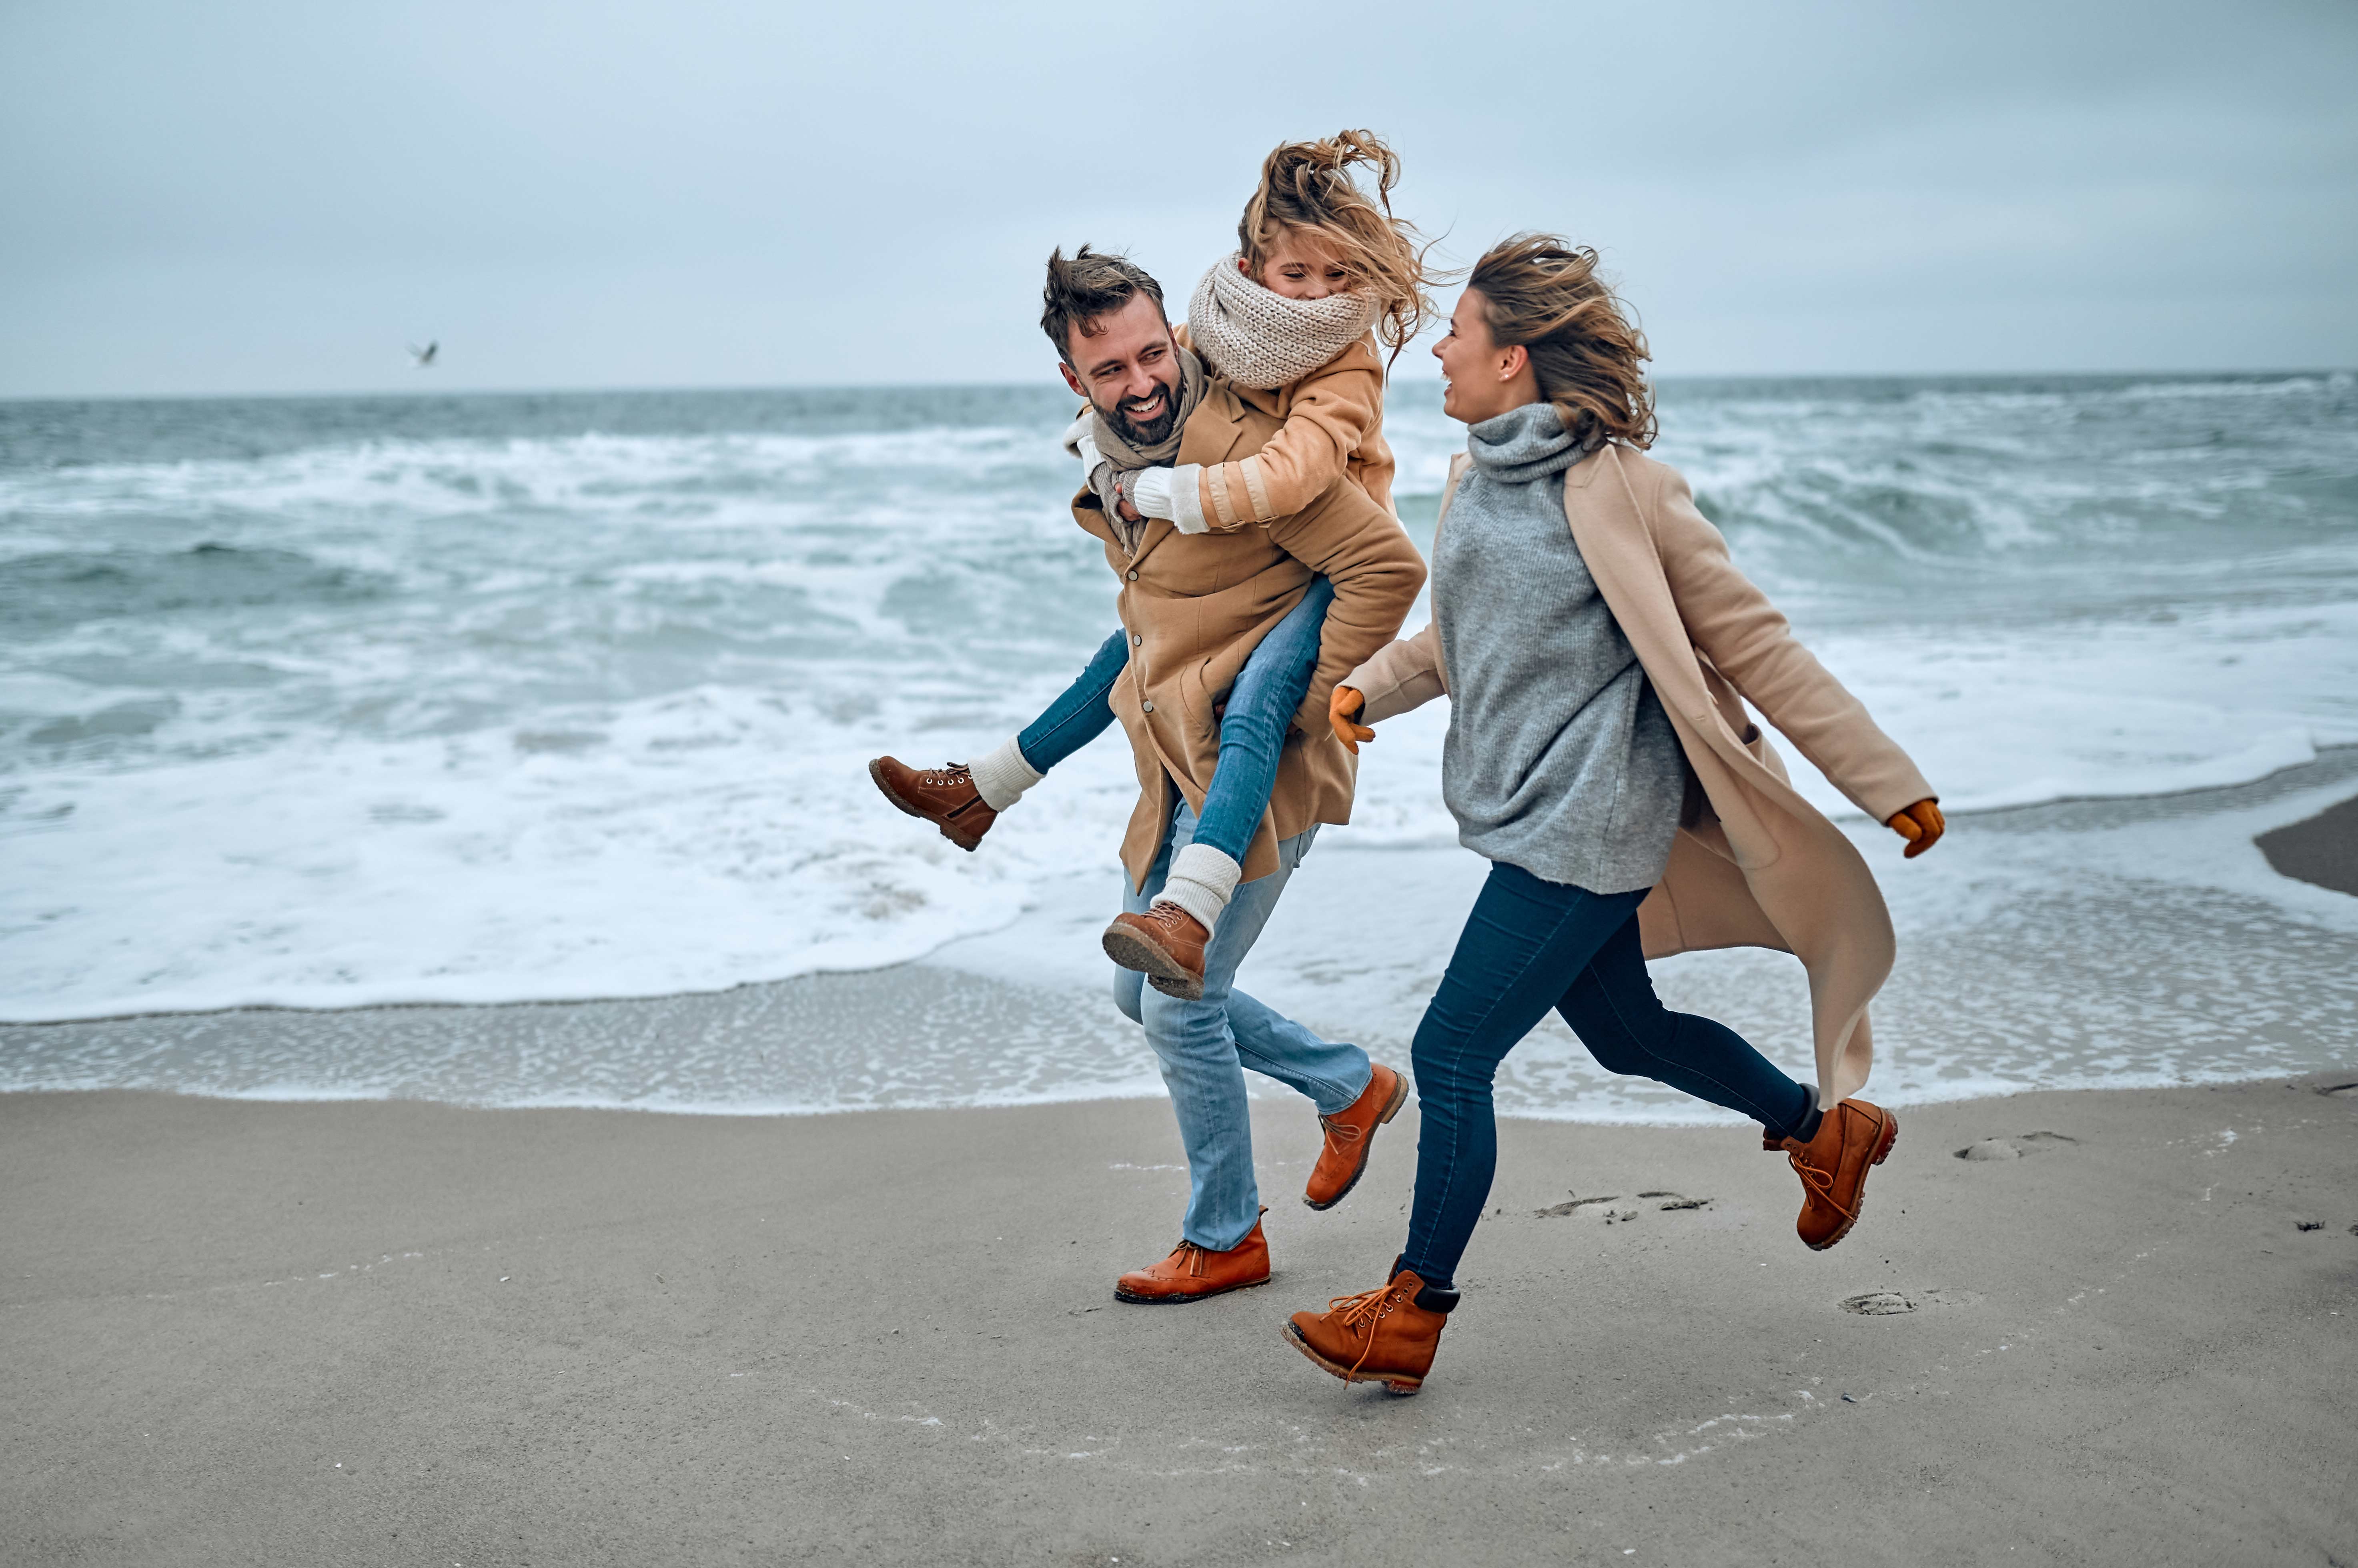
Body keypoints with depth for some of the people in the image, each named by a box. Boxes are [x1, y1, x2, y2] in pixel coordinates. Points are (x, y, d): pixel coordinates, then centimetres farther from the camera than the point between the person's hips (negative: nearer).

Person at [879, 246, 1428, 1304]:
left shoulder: (1239, 446, -21)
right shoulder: (1112, 462, 7)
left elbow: (1389, 566, -24)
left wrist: (1300, 704, -20)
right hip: (1178, 770, 9)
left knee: (1179, 1005, -3)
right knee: (1143, 990, 16)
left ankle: (1225, 1240, 17)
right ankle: (1352, 1087, 32)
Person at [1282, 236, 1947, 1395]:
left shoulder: (1616, 489, -16)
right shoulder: (1475, 479, 8)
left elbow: (1751, 643, -12)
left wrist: (1888, 781, -9)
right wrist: (1368, 685, 5)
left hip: (1580, 826, -9)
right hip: (1523, 814, 9)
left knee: (1452, 1055, -5)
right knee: (1625, 1033, 22)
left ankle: (1410, 1315, 10)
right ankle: (1823, 1128, 43)